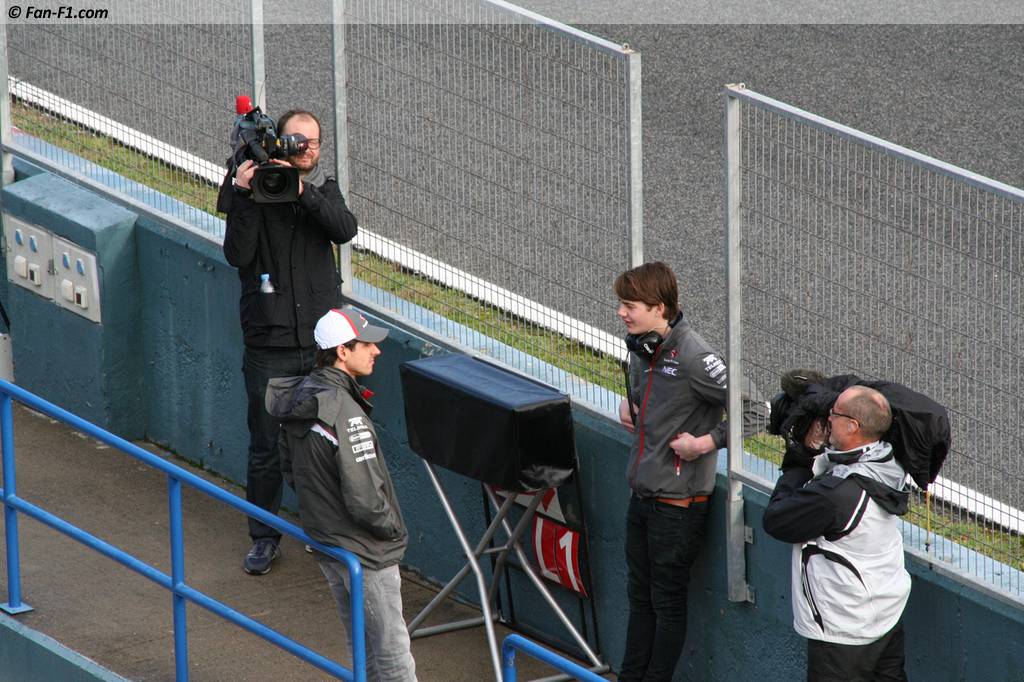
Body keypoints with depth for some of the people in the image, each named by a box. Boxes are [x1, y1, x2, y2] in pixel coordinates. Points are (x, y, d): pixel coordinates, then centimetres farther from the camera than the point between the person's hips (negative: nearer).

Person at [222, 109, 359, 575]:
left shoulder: (323, 190, 6)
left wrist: (303, 192, -25)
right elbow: (237, 254, -14)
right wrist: (242, 196, -24)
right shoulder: (253, 190, -3)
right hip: (269, 347, -2)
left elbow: (345, 230, -14)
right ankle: (264, 538, 18)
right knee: (266, 448, 4)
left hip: (321, 342, 2)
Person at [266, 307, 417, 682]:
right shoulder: (345, 414, -28)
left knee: (363, 648, 21)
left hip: (323, 540, 9)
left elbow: (290, 469, 14)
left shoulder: (300, 395, 1)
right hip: (364, 552, -9)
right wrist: (395, 528, -9)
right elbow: (364, 499, -26)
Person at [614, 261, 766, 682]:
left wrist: (705, 442, -21)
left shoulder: (693, 358, -23)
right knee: (640, 596, 19)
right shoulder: (642, 348, 4)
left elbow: (753, 411, -22)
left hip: (678, 501, -8)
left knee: (668, 602, 6)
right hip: (642, 494, 8)